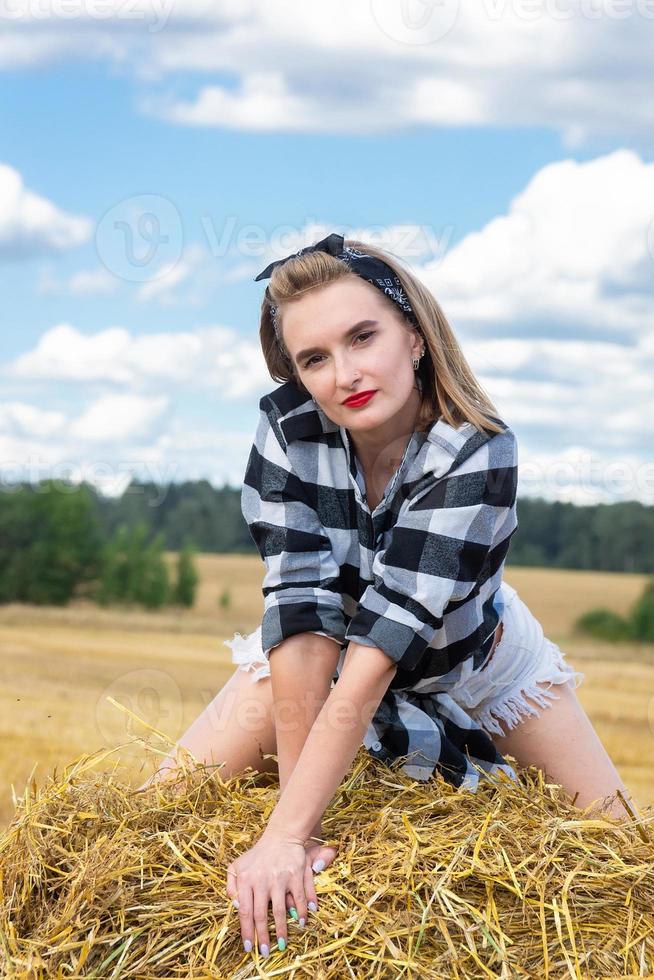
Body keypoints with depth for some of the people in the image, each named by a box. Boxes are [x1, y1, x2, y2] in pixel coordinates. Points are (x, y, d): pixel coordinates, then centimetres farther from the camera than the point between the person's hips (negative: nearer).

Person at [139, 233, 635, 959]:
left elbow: (376, 655, -41)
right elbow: (302, 620, -33)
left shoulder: (478, 454, -35)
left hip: (469, 661, -1)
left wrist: (286, 836, -43)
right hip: (323, 655, 1)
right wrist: (298, 829, -35)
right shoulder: (288, 429, -29)